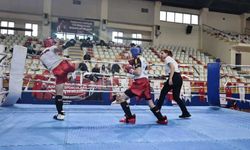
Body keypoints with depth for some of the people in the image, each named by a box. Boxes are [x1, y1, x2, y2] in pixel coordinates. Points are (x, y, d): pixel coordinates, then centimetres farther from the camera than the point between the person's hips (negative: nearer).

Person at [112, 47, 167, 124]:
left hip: (139, 82, -9)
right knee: (150, 102, 18)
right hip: (145, 82, 9)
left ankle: (130, 118, -7)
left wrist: (130, 70, -2)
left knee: (121, 98, -5)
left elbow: (138, 72, -17)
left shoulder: (137, 59, -6)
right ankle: (162, 119, 19)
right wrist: (133, 67, 16)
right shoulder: (143, 60, 20)